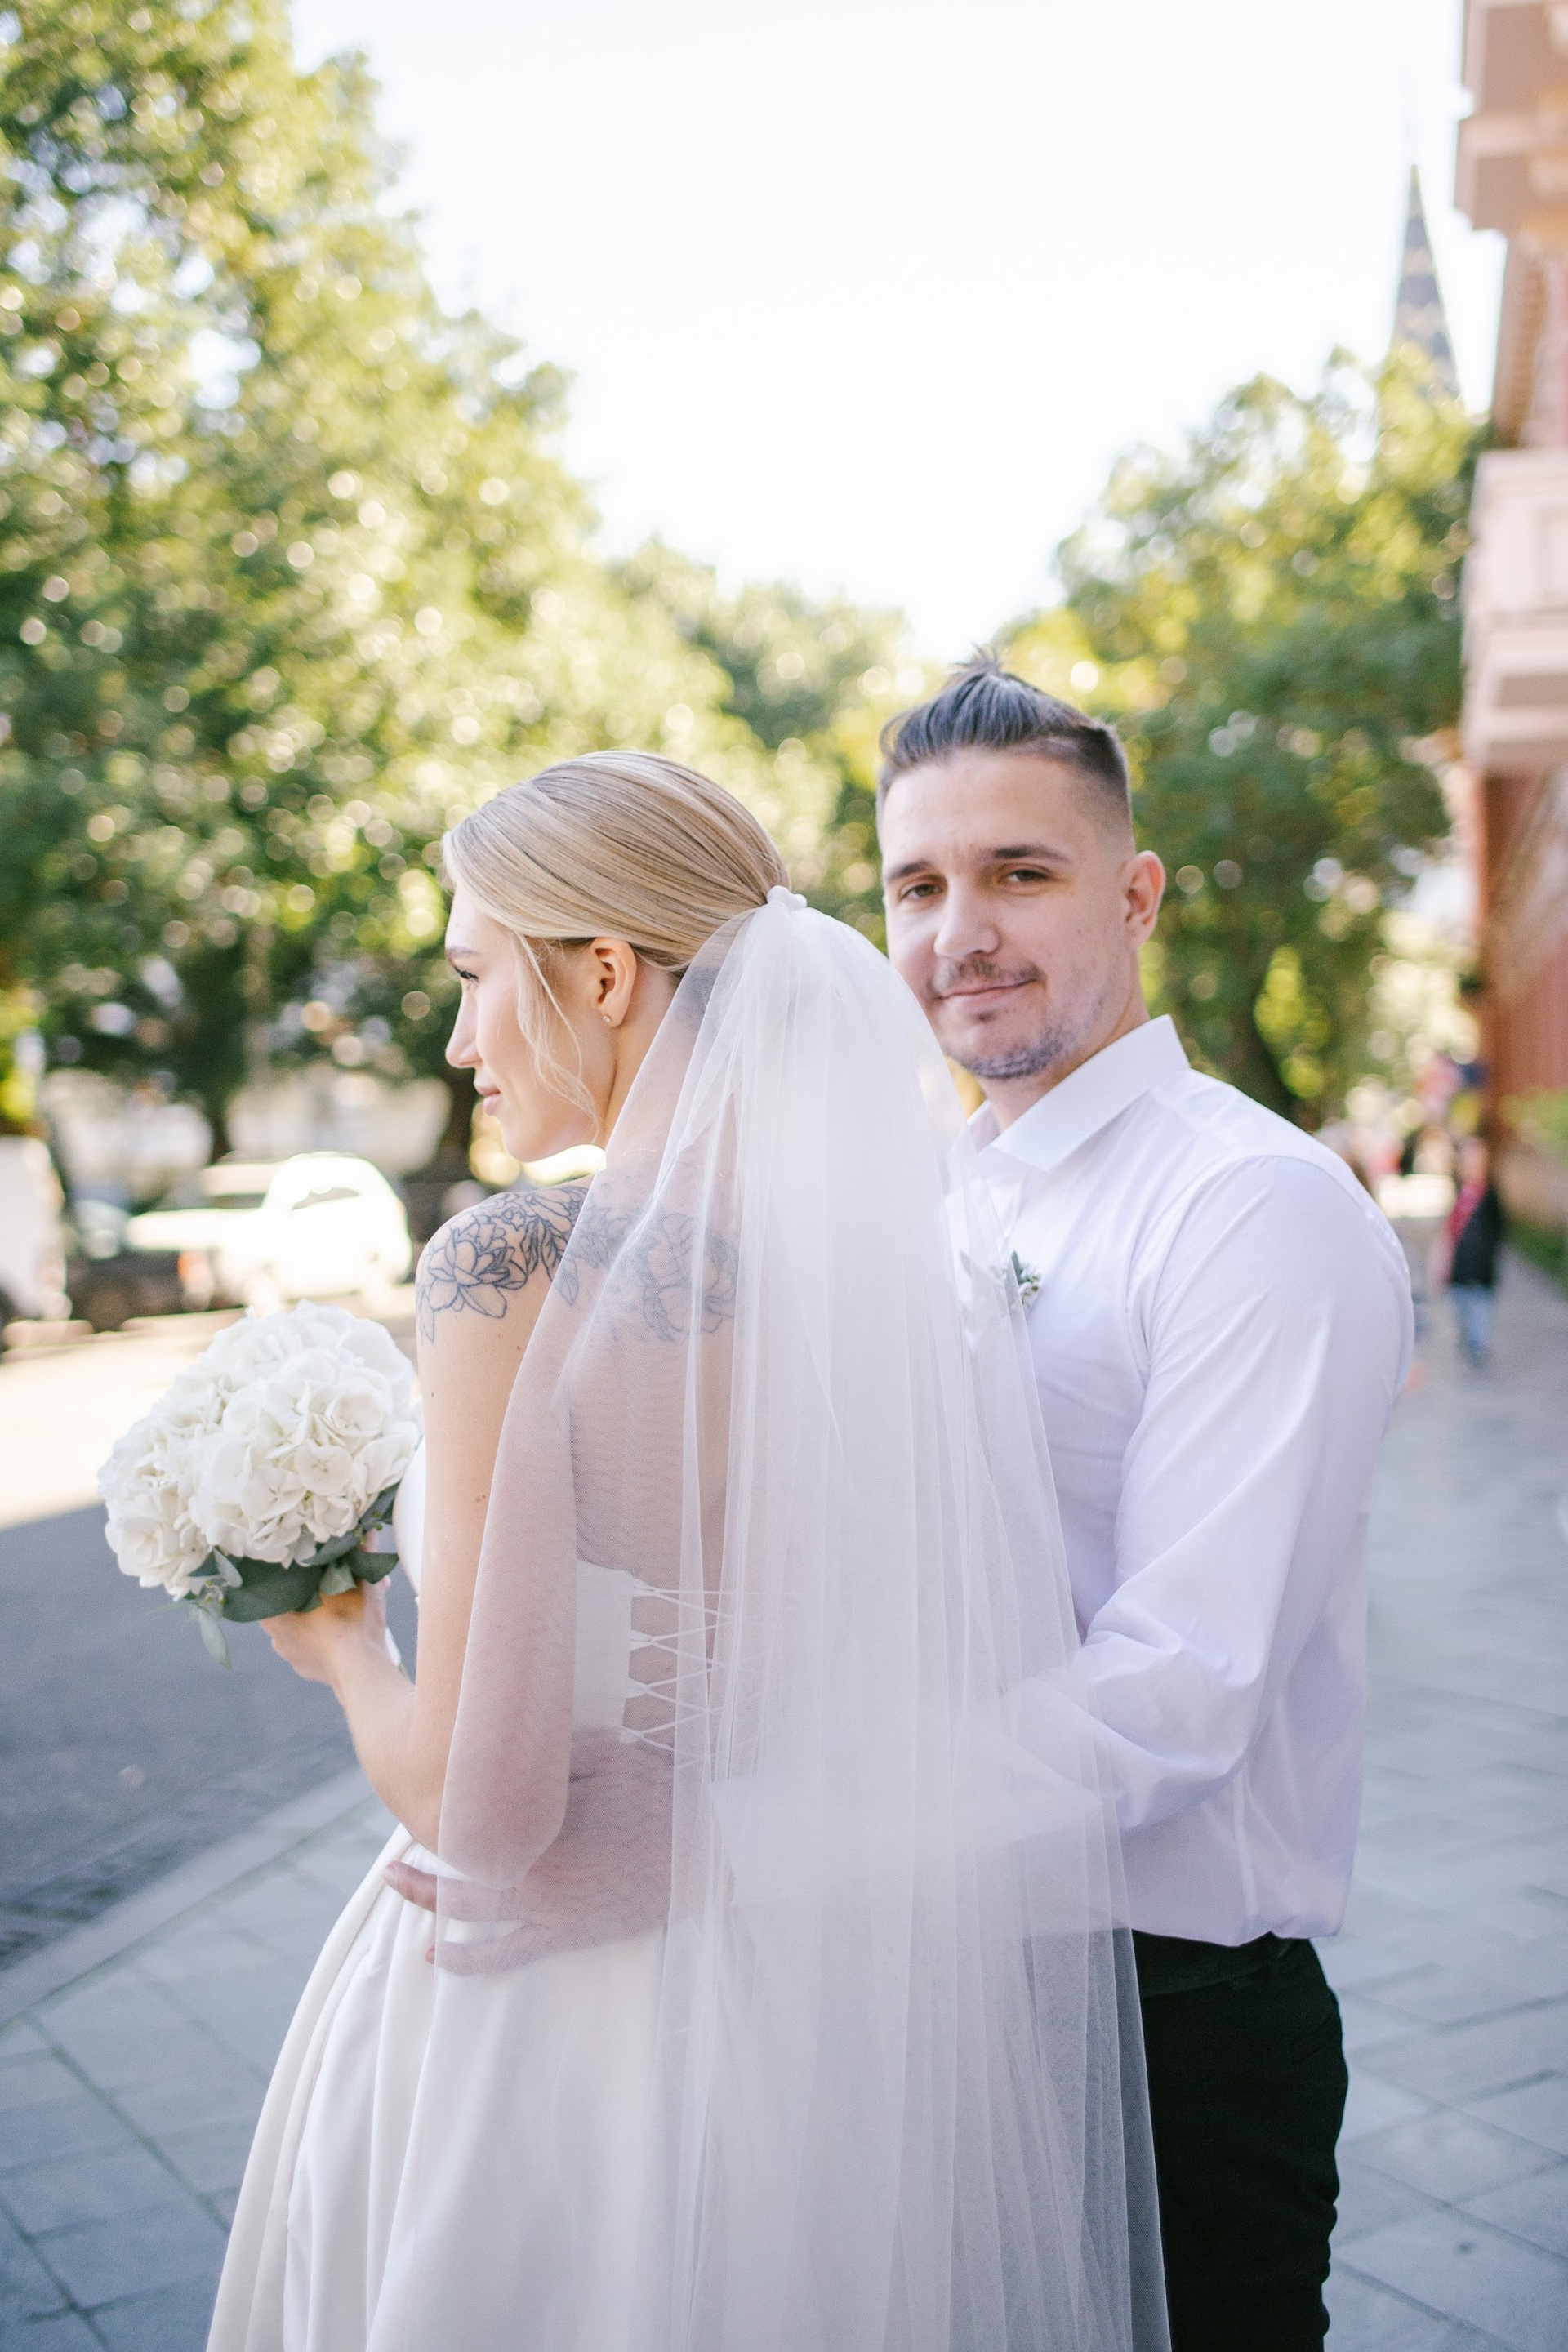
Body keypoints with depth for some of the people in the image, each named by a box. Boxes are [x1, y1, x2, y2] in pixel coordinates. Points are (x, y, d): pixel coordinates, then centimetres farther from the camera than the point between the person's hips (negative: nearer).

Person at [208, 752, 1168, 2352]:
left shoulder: (517, 1270, -22)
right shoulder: (909, 1259, -5)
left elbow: (483, 1796, -22)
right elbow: (1027, 1669, -1)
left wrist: (338, 1646, -3)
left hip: (538, 2037, -5)